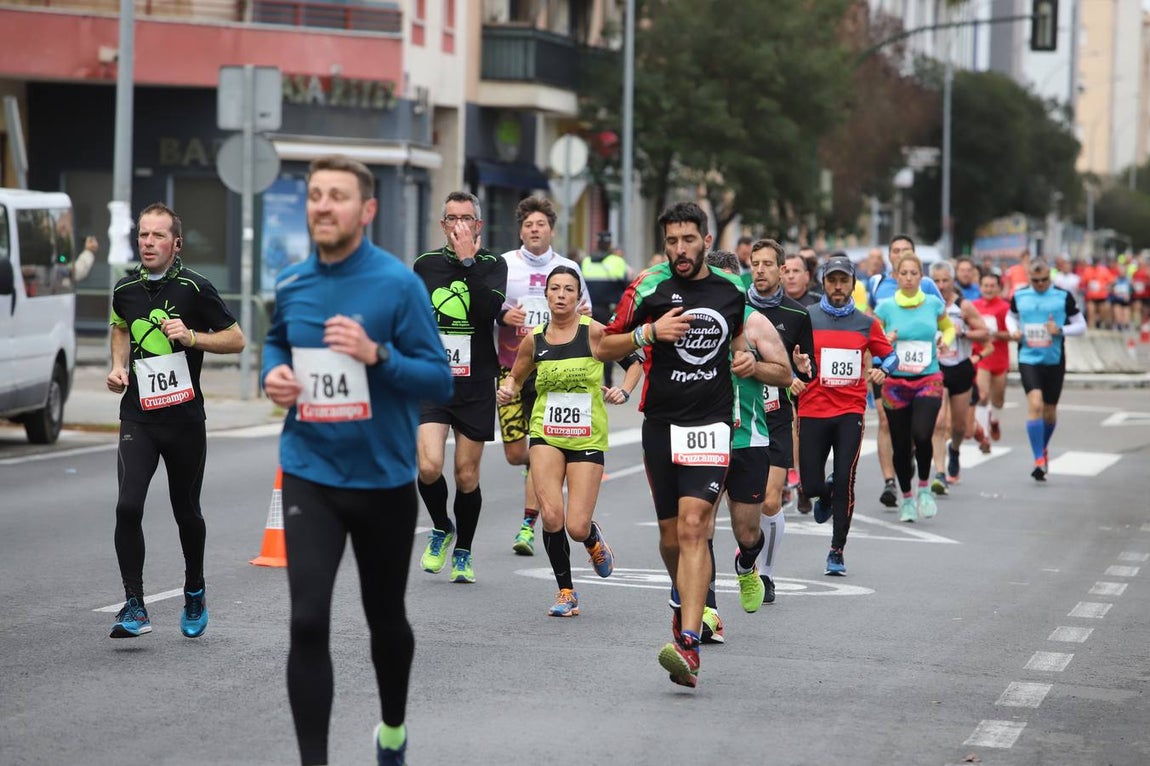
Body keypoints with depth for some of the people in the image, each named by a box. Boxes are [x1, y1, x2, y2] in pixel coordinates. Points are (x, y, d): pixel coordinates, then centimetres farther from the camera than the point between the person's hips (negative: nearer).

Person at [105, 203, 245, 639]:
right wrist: (118, 366, 10)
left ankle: (194, 593, 35)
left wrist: (191, 336, -16)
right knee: (128, 506, -15)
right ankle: (134, 607, -9)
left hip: (185, 418, -2)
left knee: (186, 512, 11)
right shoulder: (125, 289, 5)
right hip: (138, 417, 2)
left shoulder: (194, 288, -7)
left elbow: (236, 339, -2)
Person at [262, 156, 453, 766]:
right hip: (309, 476, 2)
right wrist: (274, 373, -1)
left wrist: (376, 354, -27)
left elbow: (440, 380, -12)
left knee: (385, 617, 17)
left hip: (383, 480, -1)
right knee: (308, 622, -12)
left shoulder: (398, 284, -12)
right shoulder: (292, 284, 0)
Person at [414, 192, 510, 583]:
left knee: (466, 476, 4)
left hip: (476, 387, -1)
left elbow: (489, 310, -18)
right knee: (429, 467, -16)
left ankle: (463, 552, 24)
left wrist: (468, 261, -19)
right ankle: (441, 529, 13)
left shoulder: (493, 265, 0)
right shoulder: (426, 264, 8)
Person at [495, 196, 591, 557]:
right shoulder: (504, 265, 4)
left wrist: (581, 317, -8)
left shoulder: (568, 269, 7)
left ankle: (527, 527, 1)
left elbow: (584, 318, 15)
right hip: (512, 367, 1)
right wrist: (502, 316, -14)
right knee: (514, 453, 0)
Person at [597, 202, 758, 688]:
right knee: (671, 532, 12)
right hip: (661, 424, 1)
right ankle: (682, 595, 47)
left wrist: (747, 361, 2)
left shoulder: (731, 292, 6)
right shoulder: (649, 288, 0)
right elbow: (604, 347, 3)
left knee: (692, 527, -17)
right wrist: (649, 333, -13)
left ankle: (689, 646, -24)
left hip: (711, 424, -1)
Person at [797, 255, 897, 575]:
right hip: (813, 410, 0)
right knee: (811, 486, -2)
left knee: (844, 482, -9)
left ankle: (837, 552, 4)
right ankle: (826, 493, 37)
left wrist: (881, 370, -4)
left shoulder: (866, 323, 7)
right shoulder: (806, 318, 2)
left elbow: (890, 355, 18)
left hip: (850, 410, 0)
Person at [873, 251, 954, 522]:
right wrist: (884, 340, -15)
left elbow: (949, 327, 21)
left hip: (928, 380, -1)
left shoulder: (934, 304, 2)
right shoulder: (885, 308, -1)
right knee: (900, 445, 4)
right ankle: (907, 498, 25)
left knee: (922, 435, -21)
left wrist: (945, 342, 0)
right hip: (896, 383, 1)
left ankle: (924, 487, 4)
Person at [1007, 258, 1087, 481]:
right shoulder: (1019, 296, 2)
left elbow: (1081, 326, 1)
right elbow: (1011, 316, 21)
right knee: (1035, 404, -19)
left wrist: (1060, 330, -17)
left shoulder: (1063, 297, -3)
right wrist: (1014, 331, -1)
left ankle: (1043, 448, 40)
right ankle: (1039, 460, -19)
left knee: (1049, 411, 10)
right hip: (1028, 360, -1)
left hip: (1055, 361, 1)